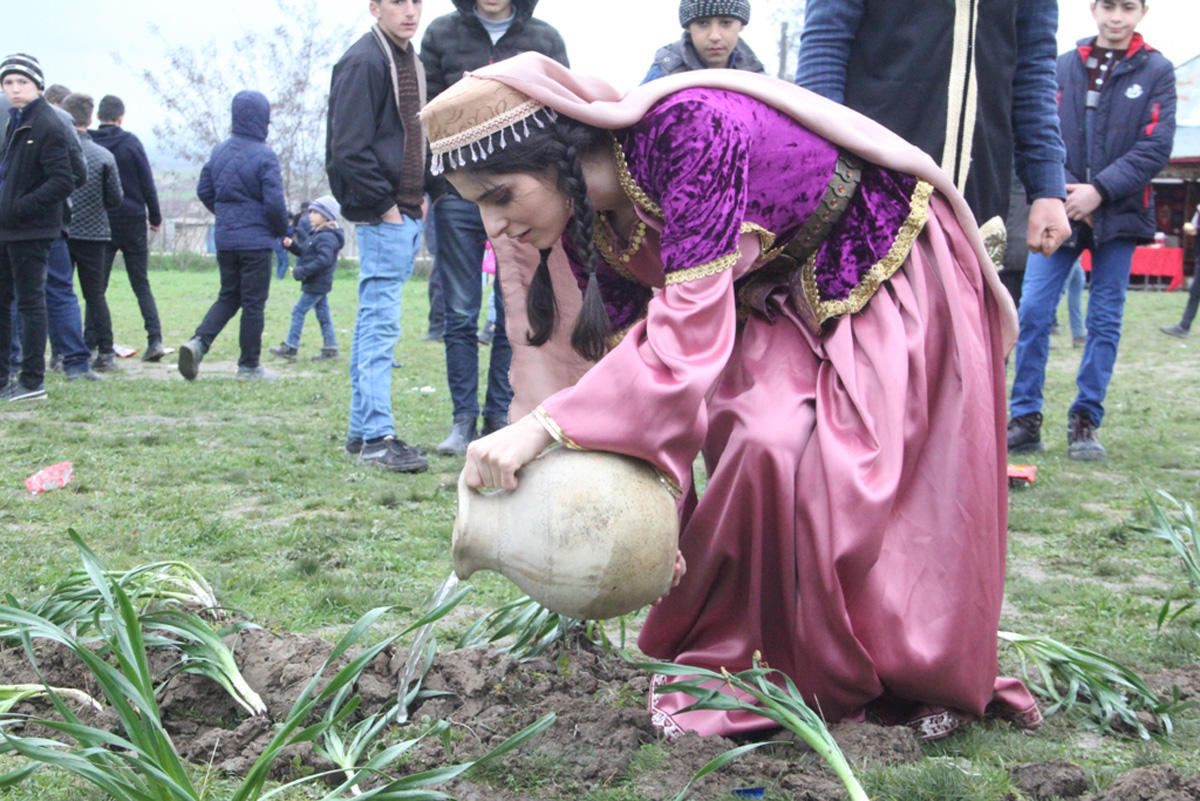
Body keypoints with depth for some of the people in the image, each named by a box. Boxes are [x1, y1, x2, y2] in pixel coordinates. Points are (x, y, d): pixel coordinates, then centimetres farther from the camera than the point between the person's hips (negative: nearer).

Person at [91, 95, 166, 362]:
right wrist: (155, 216, 7)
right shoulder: (130, 142, -4)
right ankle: (155, 340, -4)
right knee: (141, 285, 7)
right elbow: (147, 183, -3)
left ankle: (90, 346, -1)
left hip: (99, 223, 1)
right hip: (132, 220, -1)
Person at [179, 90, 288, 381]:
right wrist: (281, 230, 1)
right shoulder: (264, 155, -14)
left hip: (224, 239, 6)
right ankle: (249, 366, 10)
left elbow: (204, 190, 10)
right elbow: (275, 202, -16)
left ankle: (198, 341, -4)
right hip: (256, 241, -6)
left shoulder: (219, 151, 5)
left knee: (229, 297, 17)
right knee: (253, 302, 4)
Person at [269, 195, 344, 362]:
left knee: (299, 311, -7)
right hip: (318, 284, 10)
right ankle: (331, 348, 14)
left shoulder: (326, 237, -18)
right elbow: (305, 253, 22)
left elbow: (324, 260, -28)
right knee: (323, 314, 11)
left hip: (317, 284, -10)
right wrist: (291, 245, 4)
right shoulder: (315, 234, 16)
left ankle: (290, 347, -4)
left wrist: (301, 271, -26)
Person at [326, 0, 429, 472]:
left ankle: (362, 430, 19)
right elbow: (350, 148, -17)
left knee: (374, 322, 12)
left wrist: (420, 196, 11)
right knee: (380, 323, -10)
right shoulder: (363, 61, -11)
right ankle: (377, 437, -8)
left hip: (407, 212, 9)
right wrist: (384, 205, -15)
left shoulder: (412, 62, 18)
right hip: (382, 215, -9)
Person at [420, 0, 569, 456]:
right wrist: (431, 187, -1)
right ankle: (464, 419, 9)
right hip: (458, 193, 0)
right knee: (459, 314, 2)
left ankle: (501, 415, 12)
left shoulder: (545, 39, 8)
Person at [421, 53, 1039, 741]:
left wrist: (547, 427, -46)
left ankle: (924, 680, 13)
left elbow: (688, 328, -41)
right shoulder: (587, 222, -12)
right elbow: (628, 351, -10)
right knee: (761, 450, -13)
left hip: (890, 265, -6)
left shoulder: (690, 130, -36)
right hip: (778, 294, 6)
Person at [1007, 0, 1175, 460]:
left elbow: (1156, 147, -4)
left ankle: (1085, 422, 13)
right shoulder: (1063, 66, 6)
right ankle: (1024, 420, 3)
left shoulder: (1157, 71, 3)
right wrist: (1056, 190, -10)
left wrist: (1100, 190, -13)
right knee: (1033, 312, -5)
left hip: (1119, 215, 0)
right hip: (1059, 210, 1)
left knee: (1105, 320, 4)